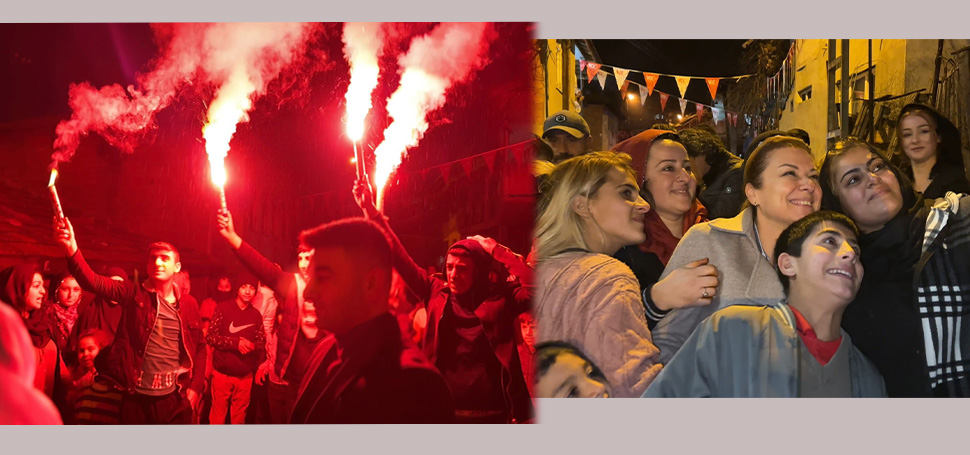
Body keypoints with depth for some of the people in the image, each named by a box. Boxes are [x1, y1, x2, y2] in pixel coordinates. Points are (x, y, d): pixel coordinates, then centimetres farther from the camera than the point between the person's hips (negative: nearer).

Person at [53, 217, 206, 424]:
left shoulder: (189, 304, 6)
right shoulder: (134, 295, 1)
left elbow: (200, 347, 13)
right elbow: (94, 282, -15)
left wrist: (195, 387, 1)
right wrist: (72, 250, -33)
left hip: (175, 399, 1)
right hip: (137, 398, -1)